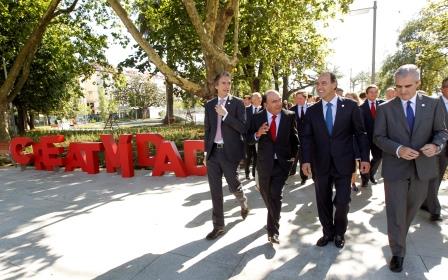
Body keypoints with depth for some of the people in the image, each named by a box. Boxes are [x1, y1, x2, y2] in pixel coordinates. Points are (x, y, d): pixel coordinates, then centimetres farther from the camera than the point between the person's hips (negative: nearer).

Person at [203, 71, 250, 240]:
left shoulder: (237, 103, -3)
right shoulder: (209, 105, 9)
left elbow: (243, 128, -12)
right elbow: (207, 130, 14)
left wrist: (225, 114, -18)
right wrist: (206, 152, 12)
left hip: (230, 152, -3)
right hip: (213, 152, 4)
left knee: (234, 186, 8)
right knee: (215, 191, 7)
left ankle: (244, 203, 44)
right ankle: (218, 226, 20)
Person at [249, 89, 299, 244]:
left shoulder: (289, 116, -6)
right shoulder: (257, 117, -5)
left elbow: (294, 137, 6)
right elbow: (250, 139, -1)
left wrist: (293, 155, 9)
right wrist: (257, 134, -21)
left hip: (283, 162, -2)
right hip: (264, 162, 2)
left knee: (275, 194, -10)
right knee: (265, 192, 18)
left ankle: (273, 230, 5)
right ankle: (274, 218, 48)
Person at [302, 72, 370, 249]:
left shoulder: (350, 106, -2)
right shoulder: (312, 111, 3)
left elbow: (360, 133, 0)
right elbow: (307, 137, -1)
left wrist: (364, 157, -5)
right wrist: (306, 160, -13)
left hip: (343, 163, -2)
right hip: (320, 164, 2)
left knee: (342, 202, 4)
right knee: (323, 201, 11)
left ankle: (339, 233, 31)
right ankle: (328, 232, 32)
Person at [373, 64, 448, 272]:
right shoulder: (385, 108, -4)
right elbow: (378, 137, -5)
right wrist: (398, 149, -22)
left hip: (422, 167, 3)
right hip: (395, 168, -2)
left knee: (411, 209, 21)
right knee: (395, 213, 3)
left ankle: (398, 237, 46)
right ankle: (398, 252, 19)